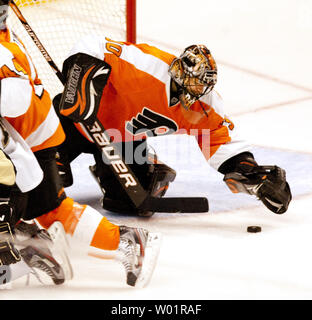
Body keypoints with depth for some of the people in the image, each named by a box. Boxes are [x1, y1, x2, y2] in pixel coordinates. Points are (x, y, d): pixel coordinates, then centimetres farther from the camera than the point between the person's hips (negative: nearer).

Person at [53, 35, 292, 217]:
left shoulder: (206, 107, -18)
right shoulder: (147, 69, -38)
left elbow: (225, 145, -10)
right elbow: (92, 47, -36)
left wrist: (256, 177, -23)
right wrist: (79, 87, -47)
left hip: (126, 138, 5)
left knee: (133, 199, -5)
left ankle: (103, 170, 26)